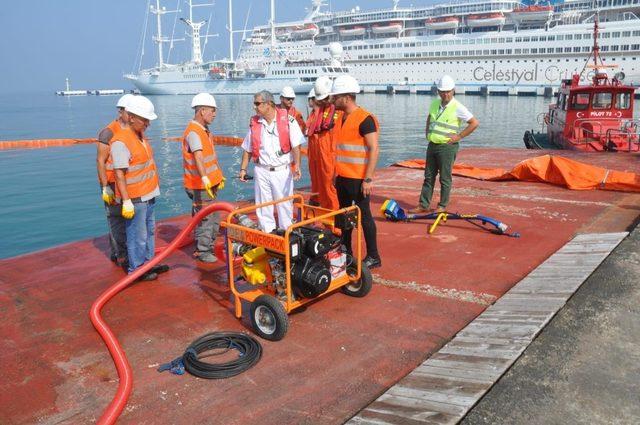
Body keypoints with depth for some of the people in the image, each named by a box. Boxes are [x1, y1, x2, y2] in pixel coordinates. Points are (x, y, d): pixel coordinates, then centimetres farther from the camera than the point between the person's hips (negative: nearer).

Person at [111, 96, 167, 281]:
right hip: (135, 199, -10)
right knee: (137, 236, 0)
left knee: (149, 231, 19)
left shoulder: (140, 136, 11)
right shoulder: (121, 141, -19)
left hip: (148, 195, 10)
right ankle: (136, 270, 13)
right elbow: (119, 174, -21)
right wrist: (126, 201, -23)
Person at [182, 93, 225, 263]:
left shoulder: (204, 130, 13)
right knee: (204, 218, -2)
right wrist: (204, 177, -47)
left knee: (214, 217, 19)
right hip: (200, 185, -10)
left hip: (210, 182, 10)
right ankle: (202, 252, 11)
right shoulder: (193, 132, -20)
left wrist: (218, 175, 27)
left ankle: (208, 246, 34)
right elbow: (198, 157, -35)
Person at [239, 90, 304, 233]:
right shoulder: (254, 123, 6)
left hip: (283, 170, -3)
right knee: (263, 206, 8)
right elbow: (248, 149, 11)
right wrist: (243, 169, 7)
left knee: (285, 205, 6)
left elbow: (295, 145, -10)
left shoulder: (288, 120, -6)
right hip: (262, 171, 3)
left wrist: (297, 166, -20)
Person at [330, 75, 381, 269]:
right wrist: (336, 173, 18)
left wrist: (368, 179, -21)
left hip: (358, 179, -8)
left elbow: (374, 150, -18)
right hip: (343, 178, 8)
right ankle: (346, 252, 28)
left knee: (364, 216, 0)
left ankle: (373, 257, 12)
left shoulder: (364, 119, -15)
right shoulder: (341, 118, 11)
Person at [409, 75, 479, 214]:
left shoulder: (458, 108, -12)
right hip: (432, 144, 7)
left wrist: (459, 136, -14)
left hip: (447, 146, -6)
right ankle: (424, 205, 16)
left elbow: (475, 123, -12)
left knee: (445, 178, 2)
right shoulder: (434, 104, 7)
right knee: (428, 176, 10)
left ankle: (442, 206, 13)